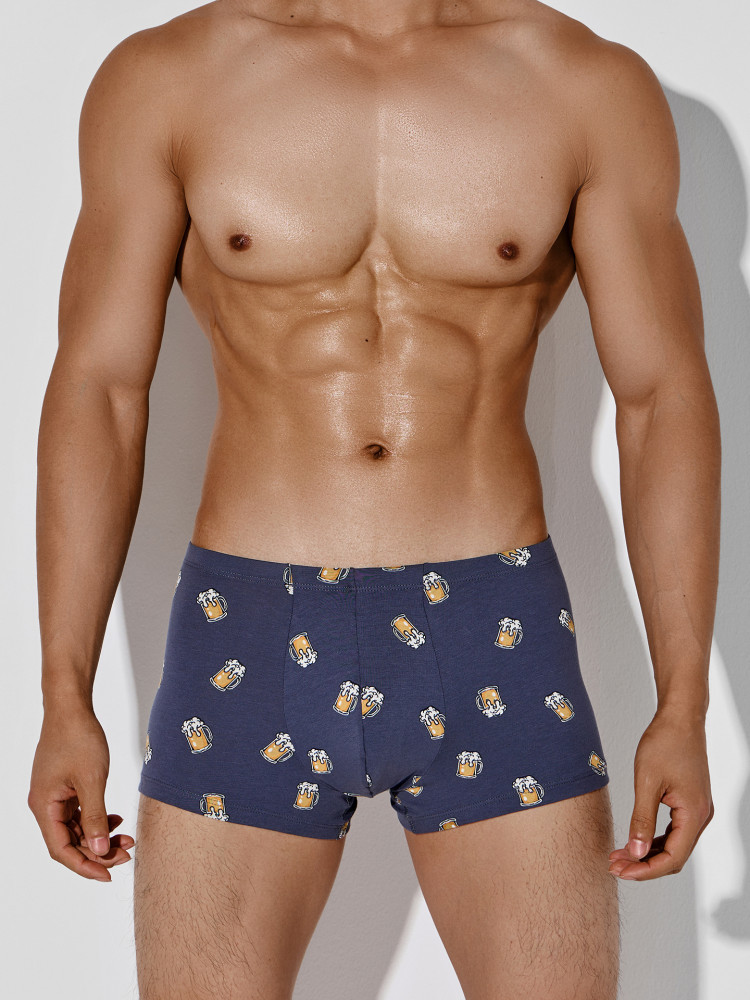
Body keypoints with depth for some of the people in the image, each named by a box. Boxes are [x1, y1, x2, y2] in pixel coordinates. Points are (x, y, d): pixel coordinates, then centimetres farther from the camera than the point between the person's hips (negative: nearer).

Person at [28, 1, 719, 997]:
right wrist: (65, 702, -2)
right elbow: (97, 390, 1)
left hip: (494, 648, 0)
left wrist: (684, 709, -3)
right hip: (250, 649, 0)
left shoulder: (595, 85, -1)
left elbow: (665, 399, 1)